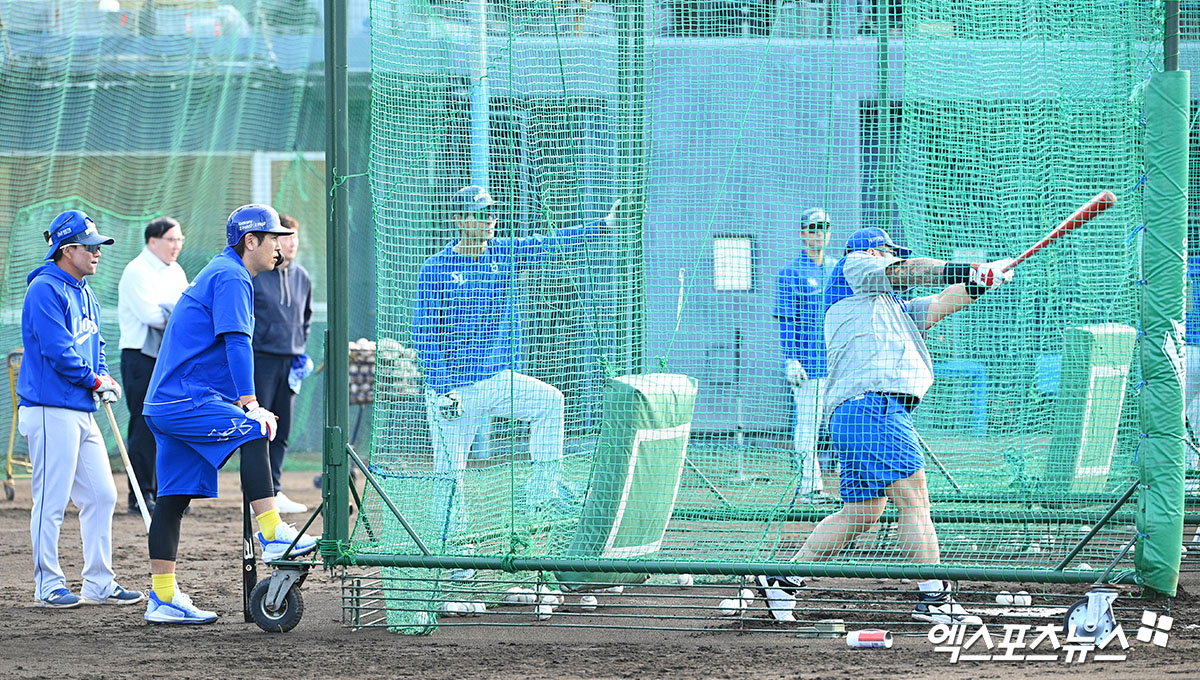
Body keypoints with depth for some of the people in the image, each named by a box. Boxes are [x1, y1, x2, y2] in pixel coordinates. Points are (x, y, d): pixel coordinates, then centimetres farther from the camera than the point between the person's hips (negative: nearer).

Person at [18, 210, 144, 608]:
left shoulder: (84, 293, 17)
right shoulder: (45, 291, -13)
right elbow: (57, 351, -19)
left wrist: (104, 378, 5)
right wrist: (95, 381, -8)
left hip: (82, 410, 10)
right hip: (50, 409, -10)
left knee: (101, 495, 9)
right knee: (52, 500, -5)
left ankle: (98, 584, 15)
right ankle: (49, 586, 1)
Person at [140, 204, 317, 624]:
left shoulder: (219, 273, 24)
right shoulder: (231, 277, -10)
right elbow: (236, 342, -21)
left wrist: (242, 403, 25)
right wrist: (251, 405, -28)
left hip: (166, 404, 10)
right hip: (186, 402, -10)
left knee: (174, 497, 8)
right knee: (254, 432, -23)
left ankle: (162, 599, 9)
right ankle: (272, 535, -33)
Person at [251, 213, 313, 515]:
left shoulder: (301, 277, 11)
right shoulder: (252, 274, -8)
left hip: (290, 362, 6)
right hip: (260, 359, -6)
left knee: (281, 432, 8)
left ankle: (273, 491, 13)